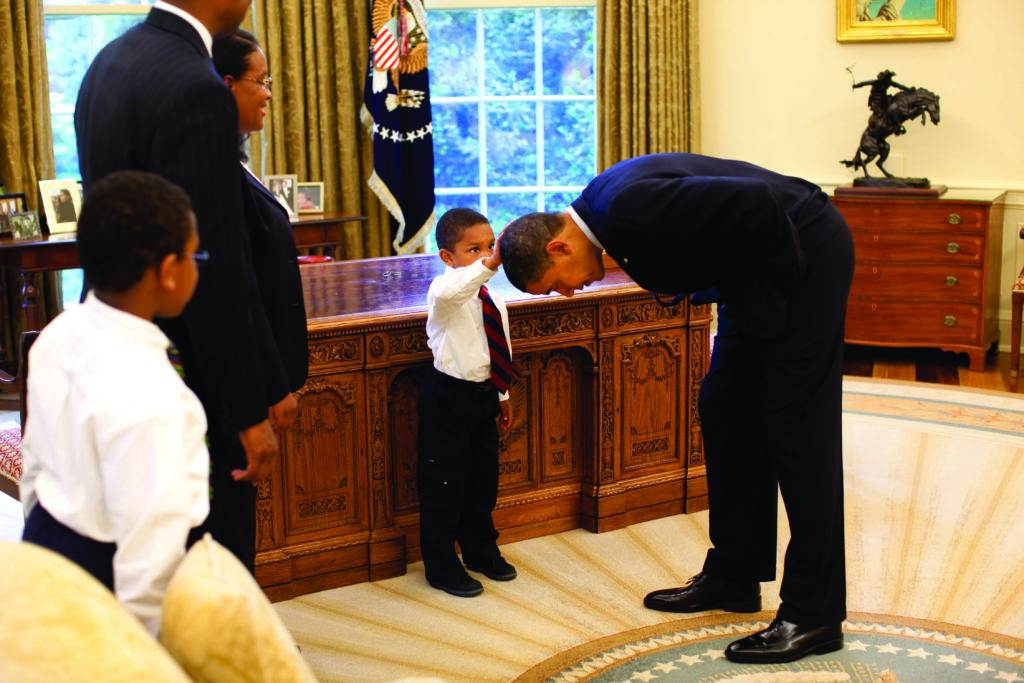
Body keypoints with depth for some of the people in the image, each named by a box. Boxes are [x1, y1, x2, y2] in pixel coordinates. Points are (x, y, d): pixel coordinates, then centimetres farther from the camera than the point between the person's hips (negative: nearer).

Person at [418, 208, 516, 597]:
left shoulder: (493, 300, 7)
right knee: (443, 485, 1)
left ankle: (481, 551, 37)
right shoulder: (446, 291, -17)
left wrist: (503, 394, 23)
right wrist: (489, 265, -56)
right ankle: (441, 567, 14)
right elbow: (448, 291, -45)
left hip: (483, 394, 8)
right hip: (448, 398, -8)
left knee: (483, 479, 19)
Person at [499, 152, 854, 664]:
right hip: (755, 272, 10)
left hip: (804, 252, -10)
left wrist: (782, 280, -17)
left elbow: (759, 202, -31)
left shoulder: (631, 207, -29)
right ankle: (733, 576, 24)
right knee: (725, 410, 12)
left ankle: (814, 614, 1)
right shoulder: (605, 205, 1)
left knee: (797, 427, -7)